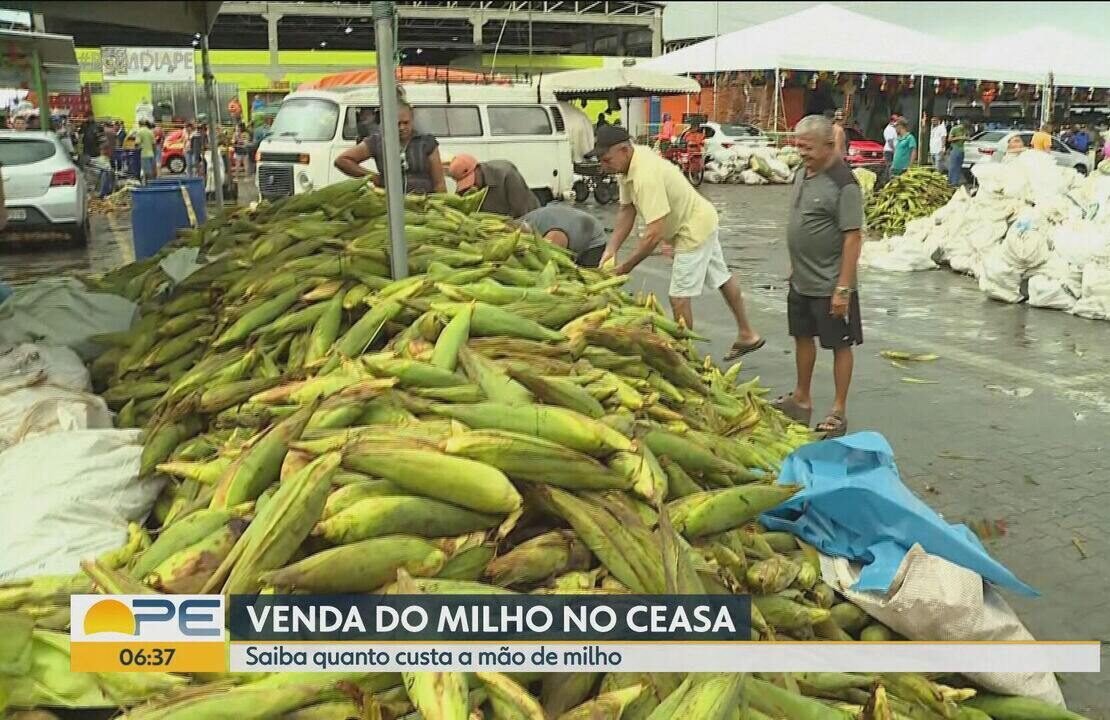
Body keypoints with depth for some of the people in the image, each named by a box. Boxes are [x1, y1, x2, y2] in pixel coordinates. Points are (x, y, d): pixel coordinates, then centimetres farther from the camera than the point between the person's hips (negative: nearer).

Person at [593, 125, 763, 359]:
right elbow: (626, 210, -2)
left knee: (679, 296, -6)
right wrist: (610, 250, -11)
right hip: (701, 222, 10)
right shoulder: (628, 165, -7)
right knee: (721, 279, 22)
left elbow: (654, 234, -38)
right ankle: (747, 334, 39)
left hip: (695, 229, -10)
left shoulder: (646, 177, -36)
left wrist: (626, 266, -29)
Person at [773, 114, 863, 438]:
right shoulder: (803, 174, 6)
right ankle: (801, 399, 34)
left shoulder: (843, 184, -19)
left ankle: (839, 411, 15)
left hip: (830, 286, -8)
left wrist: (843, 289, -22)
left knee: (840, 345, 5)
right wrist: (795, 266, 17)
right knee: (803, 337, 19)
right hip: (801, 281, 8)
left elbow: (852, 238, -20)